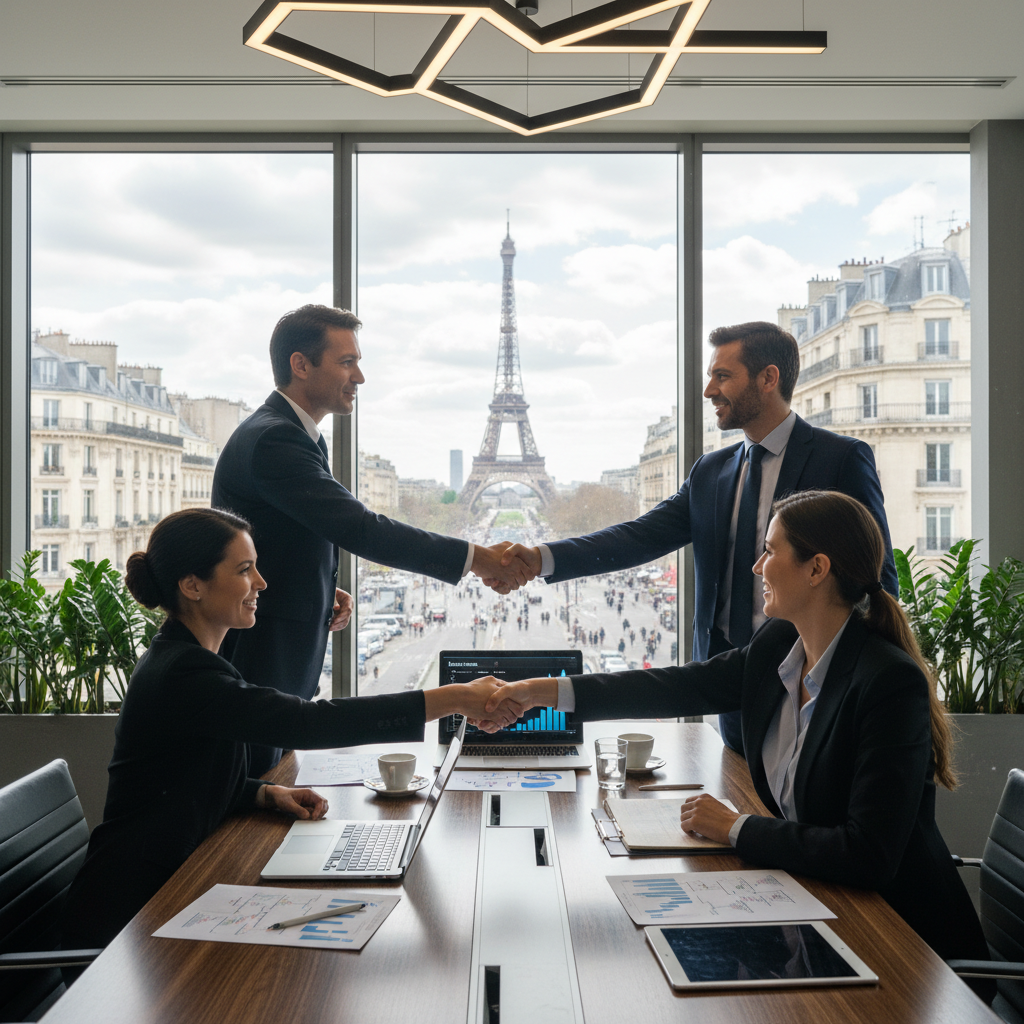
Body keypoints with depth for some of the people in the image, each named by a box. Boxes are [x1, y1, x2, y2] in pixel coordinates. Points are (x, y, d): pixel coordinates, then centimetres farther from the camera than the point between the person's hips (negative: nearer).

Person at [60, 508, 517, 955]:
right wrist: (458, 699, -31)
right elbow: (308, 722, -31)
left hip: (166, 883, 9)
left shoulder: (184, 660, 9)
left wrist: (268, 794, -3)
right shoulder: (182, 675, -23)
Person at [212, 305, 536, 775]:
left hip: (285, 672, 10)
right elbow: (359, 527, -27)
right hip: (256, 670, -10)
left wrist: (325, 592, 4)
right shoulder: (272, 440, -19)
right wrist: (474, 558, -26)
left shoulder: (295, 435, 14)